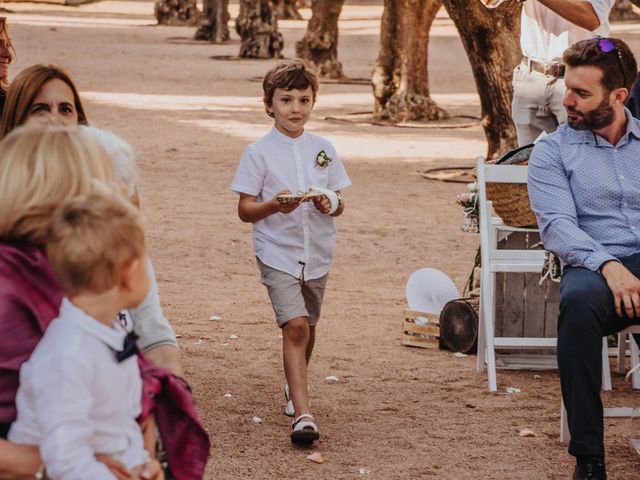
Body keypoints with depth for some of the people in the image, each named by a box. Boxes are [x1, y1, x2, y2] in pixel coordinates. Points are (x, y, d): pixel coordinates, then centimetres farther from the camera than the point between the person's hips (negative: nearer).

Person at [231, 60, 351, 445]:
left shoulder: (324, 150, 6)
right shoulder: (259, 153, -5)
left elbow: (340, 205, 10)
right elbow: (245, 210, -5)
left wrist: (330, 203, -14)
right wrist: (274, 205, -24)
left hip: (317, 253, 4)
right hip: (278, 253, -4)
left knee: (307, 328, 17)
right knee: (295, 326, -17)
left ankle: (295, 385, 44)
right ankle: (303, 415, -21)